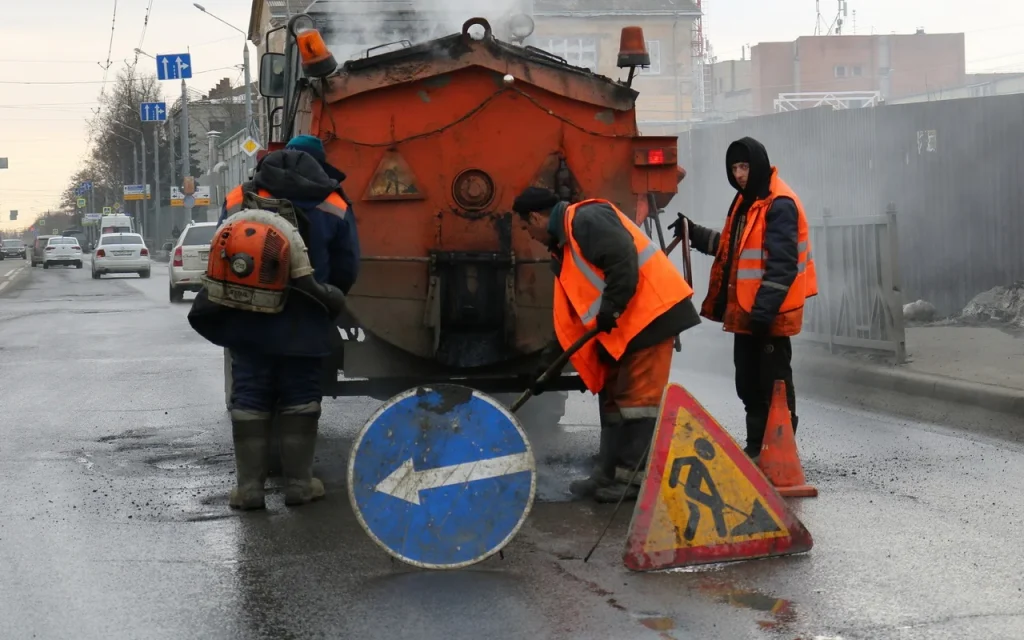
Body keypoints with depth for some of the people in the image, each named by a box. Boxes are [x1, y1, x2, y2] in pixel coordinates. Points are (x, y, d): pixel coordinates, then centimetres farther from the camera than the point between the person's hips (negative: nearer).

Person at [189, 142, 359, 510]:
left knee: (249, 398, 6)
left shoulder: (236, 202, 8)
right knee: (300, 397, 8)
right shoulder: (331, 208, 6)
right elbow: (345, 272, 8)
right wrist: (326, 304, 27)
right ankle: (299, 483, 9)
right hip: (304, 324, -1)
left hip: (247, 321, 1)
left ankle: (249, 487, 5)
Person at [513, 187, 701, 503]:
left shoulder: (585, 218, -10)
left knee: (638, 398, -8)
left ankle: (633, 478, -5)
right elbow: (569, 316, 23)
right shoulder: (564, 247, 20)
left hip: (650, 312, -11)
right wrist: (548, 364, 21)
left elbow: (623, 257, -24)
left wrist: (610, 308, -22)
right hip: (621, 326, 11)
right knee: (612, 397, 13)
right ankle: (609, 473, 18)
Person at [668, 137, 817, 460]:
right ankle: (756, 447, 24)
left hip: (770, 315, -10)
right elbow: (732, 247, 28)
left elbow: (782, 264, -23)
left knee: (774, 385, -3)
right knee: (748, 383, 15)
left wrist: (765, 308, -28)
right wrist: (694, 232, 18)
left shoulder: (780, 204, -16)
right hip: (746, 312, 10)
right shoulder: (746, 200, 15)